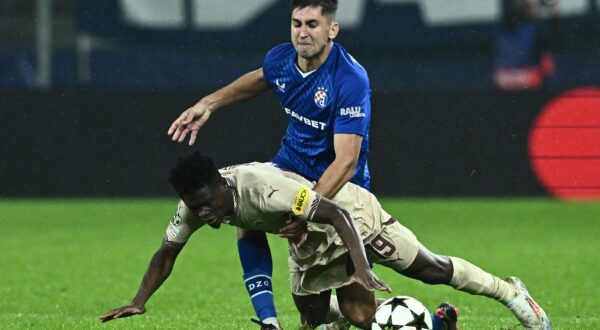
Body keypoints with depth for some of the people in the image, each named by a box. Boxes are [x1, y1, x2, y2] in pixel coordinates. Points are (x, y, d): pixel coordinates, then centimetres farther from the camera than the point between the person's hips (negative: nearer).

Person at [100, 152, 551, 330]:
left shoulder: (262, 187, -41)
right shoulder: (195, 205, -18)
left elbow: (337, 214, -42)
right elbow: (167, 253, -3)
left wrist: (361, 272, -52)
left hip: (350, 210, -7)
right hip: (308, 241, 7)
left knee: (430, 269, -2)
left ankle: (509, 292, 20)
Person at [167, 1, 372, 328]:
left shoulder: (351, 79, -31)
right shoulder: (280, 59, -11)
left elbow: (346, 160, -35)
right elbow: (259, 79, 18)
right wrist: (208, 104, 12)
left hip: (338, 181, -5)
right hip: (293, 160, 6)